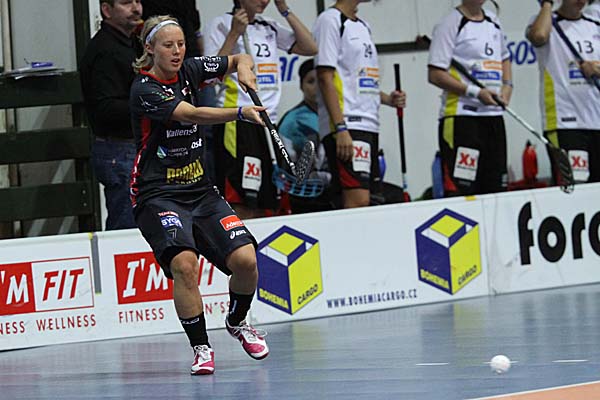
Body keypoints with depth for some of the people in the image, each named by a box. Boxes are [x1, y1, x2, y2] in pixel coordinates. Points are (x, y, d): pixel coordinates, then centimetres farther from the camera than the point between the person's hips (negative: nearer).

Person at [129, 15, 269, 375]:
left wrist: (244, 68, -7)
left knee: (245, 260, -12)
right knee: (184, 264, -29)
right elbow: (192, 115, -28)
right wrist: (241, 113, -41)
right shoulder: (144, 90, -14)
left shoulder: (189, 70, 4)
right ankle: (201, 347, -12)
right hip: (158, 194, -5)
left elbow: (240, 59, 18)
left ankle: (237, 322, 19)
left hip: (201, 190, 6)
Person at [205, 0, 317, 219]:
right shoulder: (222, 25, -1)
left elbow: (310, 47, 14)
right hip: (237, 121, -7)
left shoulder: (270, 27, 17)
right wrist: (235, 33, -13)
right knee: (241, 207, -14)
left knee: (261, 207, 3)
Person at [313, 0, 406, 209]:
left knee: (359, 205, 5)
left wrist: (388, 98, 6)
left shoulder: (363, 26, 20)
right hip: (346, 126, -9)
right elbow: (325, 78, -13)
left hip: (368, 126, 9)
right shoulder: (330, 20, -6)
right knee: (358, 201, -18)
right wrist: (341, 128, -20)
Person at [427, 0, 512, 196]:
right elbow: (435, 75, -12)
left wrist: (507, 86, 10)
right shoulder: (450, 25, -8)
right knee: (459, 190, -12)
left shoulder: (494, 23, 15)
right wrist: (476, 92, -17)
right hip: (460, 116, -7)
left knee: (495, 187, 8)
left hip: (494, 114, 8)